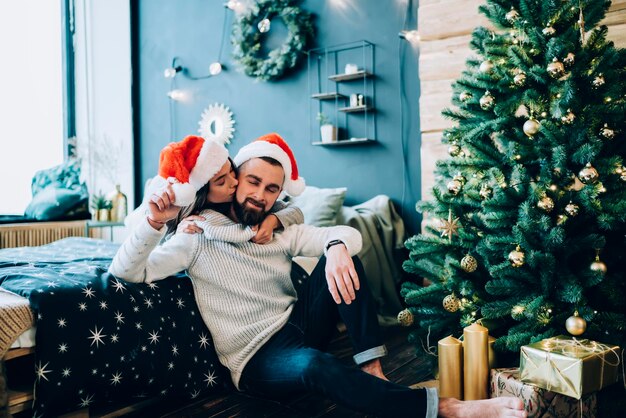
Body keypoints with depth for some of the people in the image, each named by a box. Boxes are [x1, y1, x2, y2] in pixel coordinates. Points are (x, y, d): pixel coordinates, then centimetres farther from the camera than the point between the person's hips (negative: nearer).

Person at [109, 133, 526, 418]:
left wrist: (337, 247, -29)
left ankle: (372, 369, -21)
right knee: (315, 365, -41)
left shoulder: (281, 233, 7)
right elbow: (126, 272, -8)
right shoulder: (199, 238, -4)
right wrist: (154, 224, -26)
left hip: (299, 323, 5)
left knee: (341, 255, -17)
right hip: (257, 359, -4)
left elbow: (349, 233, -3)